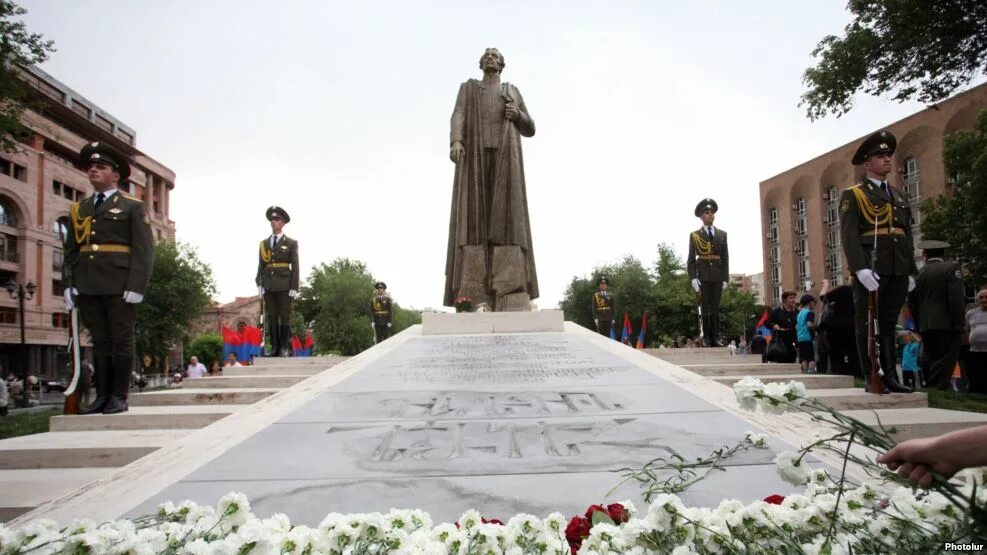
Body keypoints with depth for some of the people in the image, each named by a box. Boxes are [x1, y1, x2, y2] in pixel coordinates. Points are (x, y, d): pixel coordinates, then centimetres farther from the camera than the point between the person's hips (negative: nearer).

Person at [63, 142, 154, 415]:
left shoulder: (133, 207, 5)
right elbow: (71, 250, 15)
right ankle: (102, 395, 12)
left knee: (121, 341, 0)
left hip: (119, 286, -4)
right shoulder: (79, 209, 18)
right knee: (99, 342, 7)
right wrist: (68, 284, 3)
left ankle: (119, 397, 5)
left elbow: (144, 250, -4)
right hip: (87, 286, 4)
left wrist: (136, 287, -14)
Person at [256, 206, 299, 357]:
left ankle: (284, 347, 3)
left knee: (285, 316, -1)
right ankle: (274, 346, 6)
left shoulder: (291, 243, 4)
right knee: (271, 316, 3)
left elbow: (295, 266, -1)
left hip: (284, 285, -3)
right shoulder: (264, 243, 13)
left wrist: (294, 287, -8)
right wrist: (259, 283, 0)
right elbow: (261, 265, 10)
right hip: (268, 285, 3)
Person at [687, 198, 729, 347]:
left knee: (715, 307, 2)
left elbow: (725, 258, 9)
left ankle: (715, 338, 3)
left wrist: (726, 278, 2)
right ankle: (706, 338, 1)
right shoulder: (694, 235, 4)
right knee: (705, 307, -1)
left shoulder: (722, 234, 12)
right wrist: (693, 278, -10)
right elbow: (691, 259, 0)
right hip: (703, 276, -2)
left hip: (718, 276, 2)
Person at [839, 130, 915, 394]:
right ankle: (871, 378, 3)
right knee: (867, 324, -1)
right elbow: (849, 235, -9)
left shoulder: (899, 196, 21)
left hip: (898, 271, 6)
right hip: (870, 270, -6)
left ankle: (890, 376, 11)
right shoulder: (852, 195, 2)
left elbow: (907, 236, 20)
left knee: (889, 323, 8)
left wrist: (911, 271, 12)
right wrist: (860, 268, -20)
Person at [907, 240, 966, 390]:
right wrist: (958, 324, -11)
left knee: (932, 363, 12)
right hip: (947, 325, -5)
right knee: (945, 364, -5)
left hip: (926, 327, 5)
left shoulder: (918, 274, 8)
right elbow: (957, 298, -14)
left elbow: (912, 303, 8)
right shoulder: (952, 268, -3)